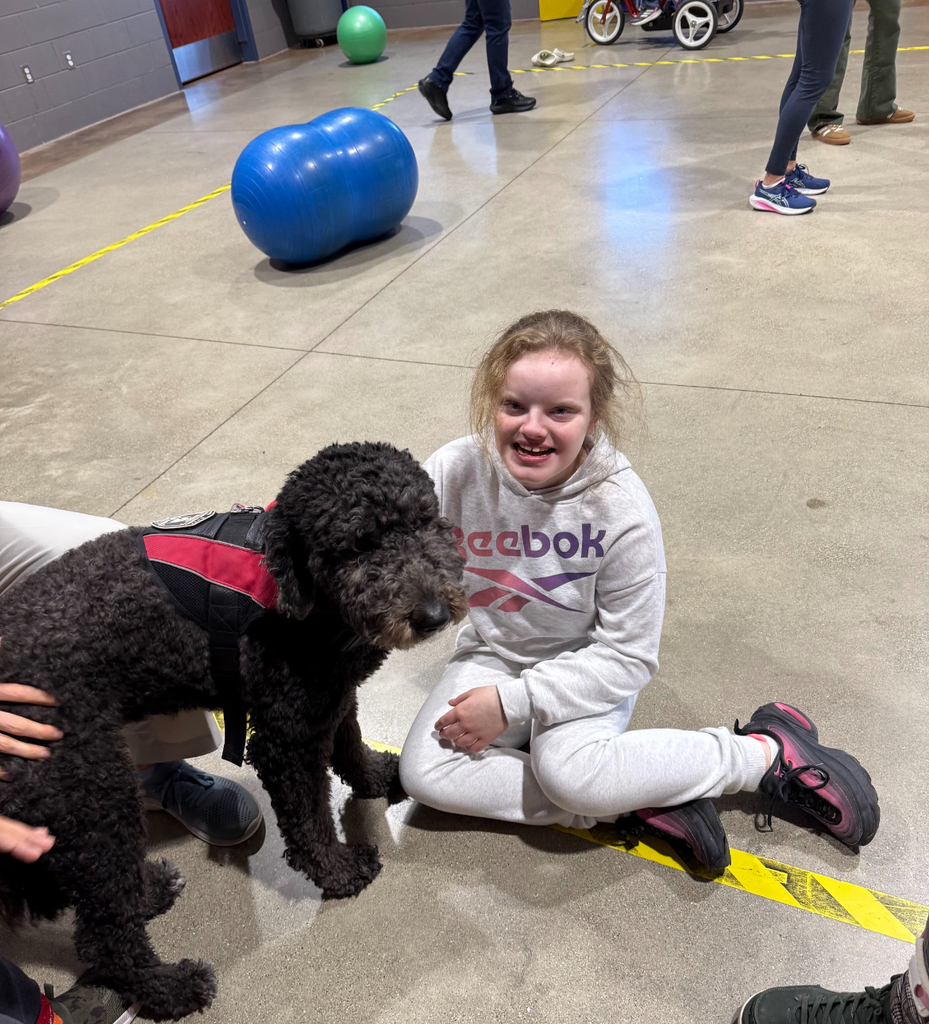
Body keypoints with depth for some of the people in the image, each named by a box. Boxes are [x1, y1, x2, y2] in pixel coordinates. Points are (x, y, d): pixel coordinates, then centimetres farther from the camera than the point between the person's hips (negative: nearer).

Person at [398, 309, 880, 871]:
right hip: (494, 651, 4)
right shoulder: (456, 471, -20)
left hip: (588, 670, -4)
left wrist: (513, 702, -23)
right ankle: (644, 801, -14)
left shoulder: (622, 511, -25)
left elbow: (628, 656, -18)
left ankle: (771, 752, -10)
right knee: (425, 773, -18)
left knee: (569, 769, -33)